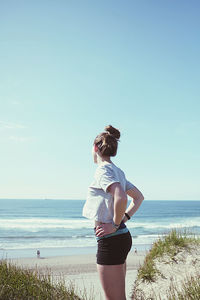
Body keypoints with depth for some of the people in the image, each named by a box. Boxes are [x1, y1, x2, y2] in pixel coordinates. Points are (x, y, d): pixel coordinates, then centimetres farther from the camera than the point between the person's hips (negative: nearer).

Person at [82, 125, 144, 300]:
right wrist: (124, 218, 12)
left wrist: (115, 224, -17)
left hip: (110, 239, -9)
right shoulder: (118, 171, 13)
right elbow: (139, 197, 22)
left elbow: (121, 198, -31)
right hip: (123, 237, 10)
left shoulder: (103, 170, -14)